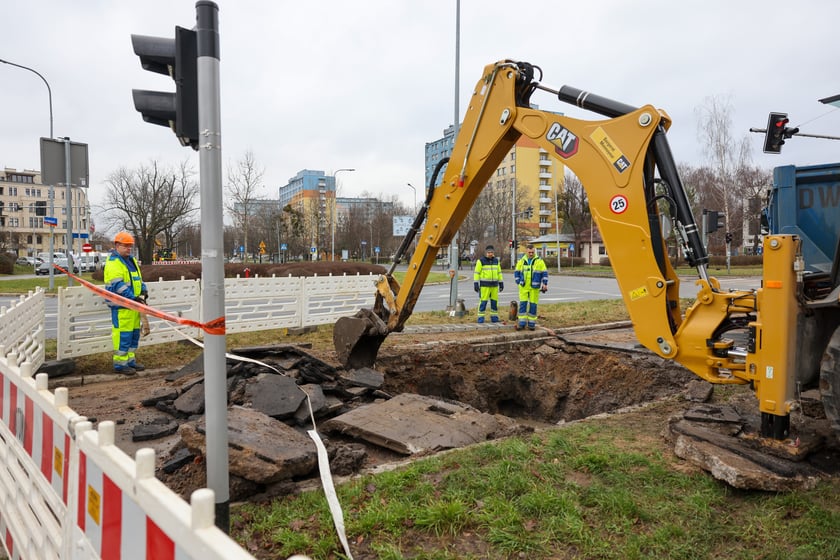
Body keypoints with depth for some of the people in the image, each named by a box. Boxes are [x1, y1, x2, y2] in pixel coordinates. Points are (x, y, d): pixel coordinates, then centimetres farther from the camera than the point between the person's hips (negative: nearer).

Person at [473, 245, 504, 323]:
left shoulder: (496, 261, 10)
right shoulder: (481, 261, -5)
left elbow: (499, 272, 16)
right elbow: (476, 273, -6)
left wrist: (501, 283, 14)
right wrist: (475, 283, -13)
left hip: (494, 284, 5)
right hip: (484, 284, -4)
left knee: (494, 301, 6)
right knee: (483, 301, -7)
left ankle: (494, 317, 15)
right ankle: (481, 317, 1)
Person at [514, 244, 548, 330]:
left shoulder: (539, 261, -1)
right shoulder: (521, 261, 5)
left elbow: (544, 273, 1)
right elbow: (516, 272, 13)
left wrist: (545, 284, -7)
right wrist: (518, 283, 4)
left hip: (534, 287, -1)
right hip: (523, 287, 2)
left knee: (533, 305, 3)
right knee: (523, 304, -1)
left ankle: (531, 323, 11)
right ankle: (522, 323, 2)